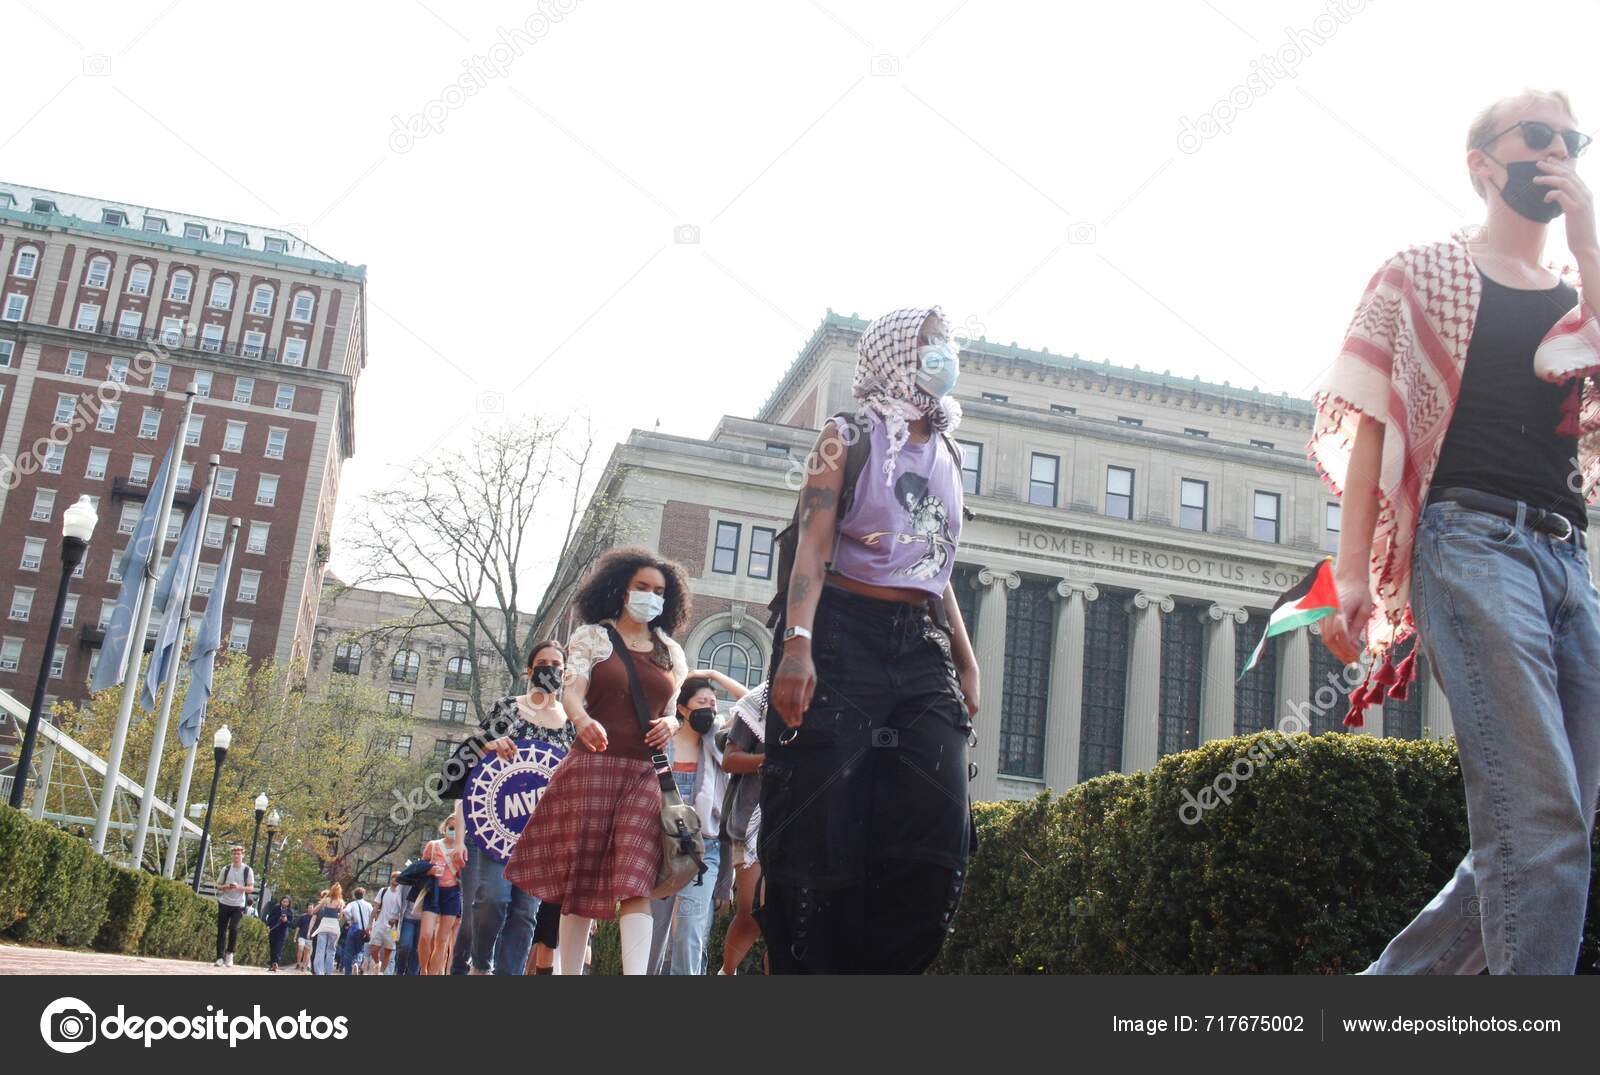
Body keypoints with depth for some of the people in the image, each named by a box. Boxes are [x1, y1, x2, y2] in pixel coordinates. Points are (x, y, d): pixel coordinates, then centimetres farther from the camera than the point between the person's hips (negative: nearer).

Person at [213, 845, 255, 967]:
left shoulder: (248, 870, 0)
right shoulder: (225, 869, 6)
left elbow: (251, 888, -1)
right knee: (221, 931, 0)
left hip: (238, 905, -2)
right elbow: (218, 886, 10)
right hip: (224, 903, 2)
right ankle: (220, 957, 5)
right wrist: (226, 887, -13)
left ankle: (230, 953, 3)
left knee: (233, 928, -16)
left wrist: (239, 887, -19)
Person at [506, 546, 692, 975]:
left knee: (636, 882, -11)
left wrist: (670, 724, -3)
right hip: (593, 764, -2)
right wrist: (583, 720, -31)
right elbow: (572, 690, -8)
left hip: (645, 774, 2)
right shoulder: (592, 637, 6)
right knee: (581, 879, -1)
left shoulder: (670, 652, 16)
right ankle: (570, 973, 5)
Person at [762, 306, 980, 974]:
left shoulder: (947, 456, 23)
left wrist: (966, 662, 19)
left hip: (922, 647, 6)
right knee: (822, 833, -9)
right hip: (844, 634, -6)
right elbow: (814, 542, -6)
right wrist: (798, 642, -21)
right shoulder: (850, 436, 6)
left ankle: (883, 968, -1)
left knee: (938, 832, -8)